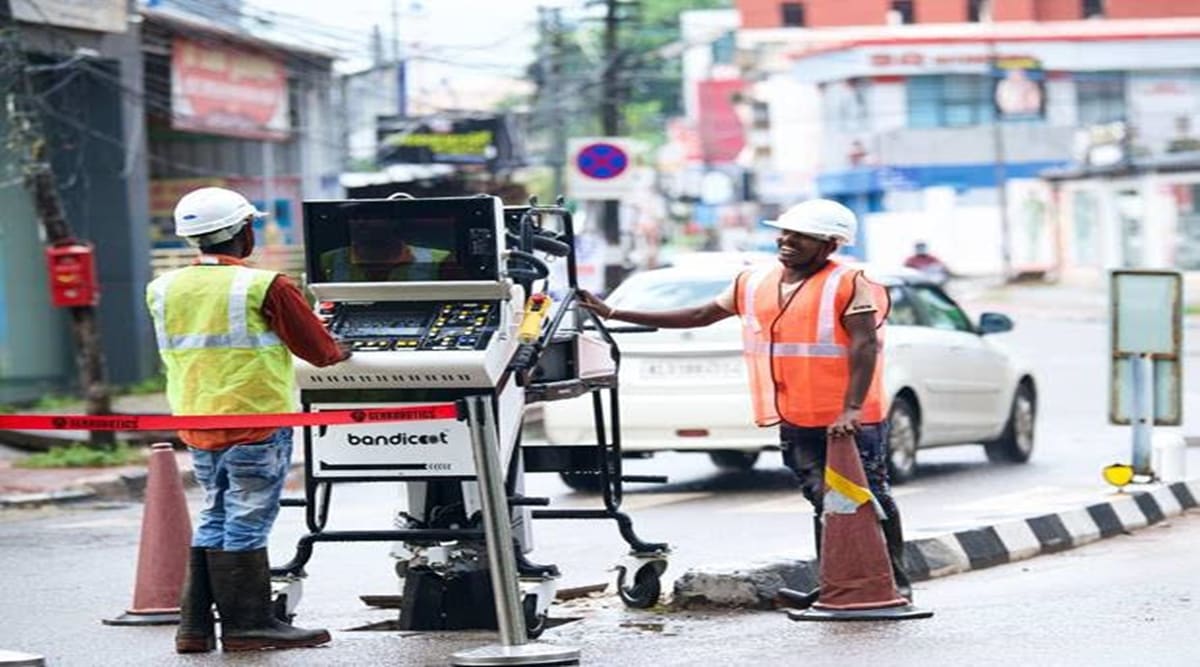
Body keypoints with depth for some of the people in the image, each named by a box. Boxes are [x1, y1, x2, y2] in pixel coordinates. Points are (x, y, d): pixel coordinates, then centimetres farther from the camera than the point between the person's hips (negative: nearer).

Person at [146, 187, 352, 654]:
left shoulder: (163, 290, 3)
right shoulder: (264, 287, -14)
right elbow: (319, 351, -7)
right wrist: (341, 354, 16)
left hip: (194, 426, 6)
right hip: (256, 423, -6)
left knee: (214, 521, 16)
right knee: (246, 524, 1)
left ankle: (195, 625, 14)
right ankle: (247, 624, 6)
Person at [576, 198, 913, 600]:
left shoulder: (848, 284, -8)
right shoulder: (755, 284, 11)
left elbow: (865, 346, -16)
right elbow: (698, 316, 14)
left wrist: (851, 409, -27)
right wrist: (613, 315, 10)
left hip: (850, 421, -6)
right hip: (795, 421, 6)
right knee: (823, 502, 8)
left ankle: (895, 581, 9)